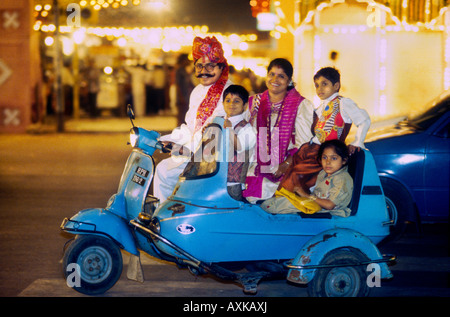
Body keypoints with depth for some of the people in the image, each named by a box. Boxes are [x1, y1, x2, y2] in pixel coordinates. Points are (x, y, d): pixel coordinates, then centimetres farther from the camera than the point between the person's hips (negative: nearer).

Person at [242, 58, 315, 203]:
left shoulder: (301, 105, 5)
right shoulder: (255, 102, 17)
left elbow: (304, 144, -2)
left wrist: (286, 165, -15)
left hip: (287, 167, -3)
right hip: (259, 165, 3)